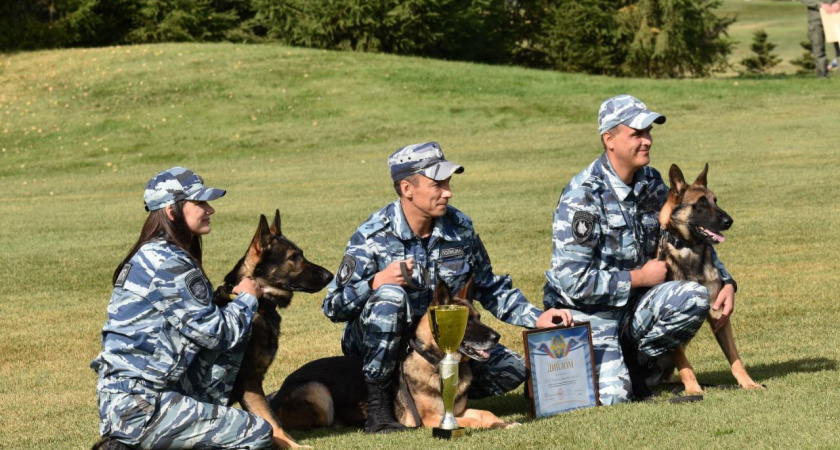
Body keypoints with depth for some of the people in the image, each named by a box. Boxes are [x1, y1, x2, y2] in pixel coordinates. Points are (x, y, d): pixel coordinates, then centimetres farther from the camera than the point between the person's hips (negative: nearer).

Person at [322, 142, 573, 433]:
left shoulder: (460, 228, -4)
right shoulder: (372, 237, -18)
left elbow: (489, 289, 9)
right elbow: (333, 308, -18)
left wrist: (536, 318, -3)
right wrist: (376, 283, -35)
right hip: (378, 344, -5)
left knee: (510, 370, -10)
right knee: (389, 296, -36)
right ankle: (377, 407, -26)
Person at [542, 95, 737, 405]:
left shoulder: (651, 183, 3)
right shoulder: (582, 195, -19)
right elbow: (572, 281, -23)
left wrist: (726, 282, 0)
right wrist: (640, 277, -15)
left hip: (633, 304, 6)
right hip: (587, 313, -6)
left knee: (697, 296, -20)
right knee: (612, 396, -25)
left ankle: (633, 363, 2)